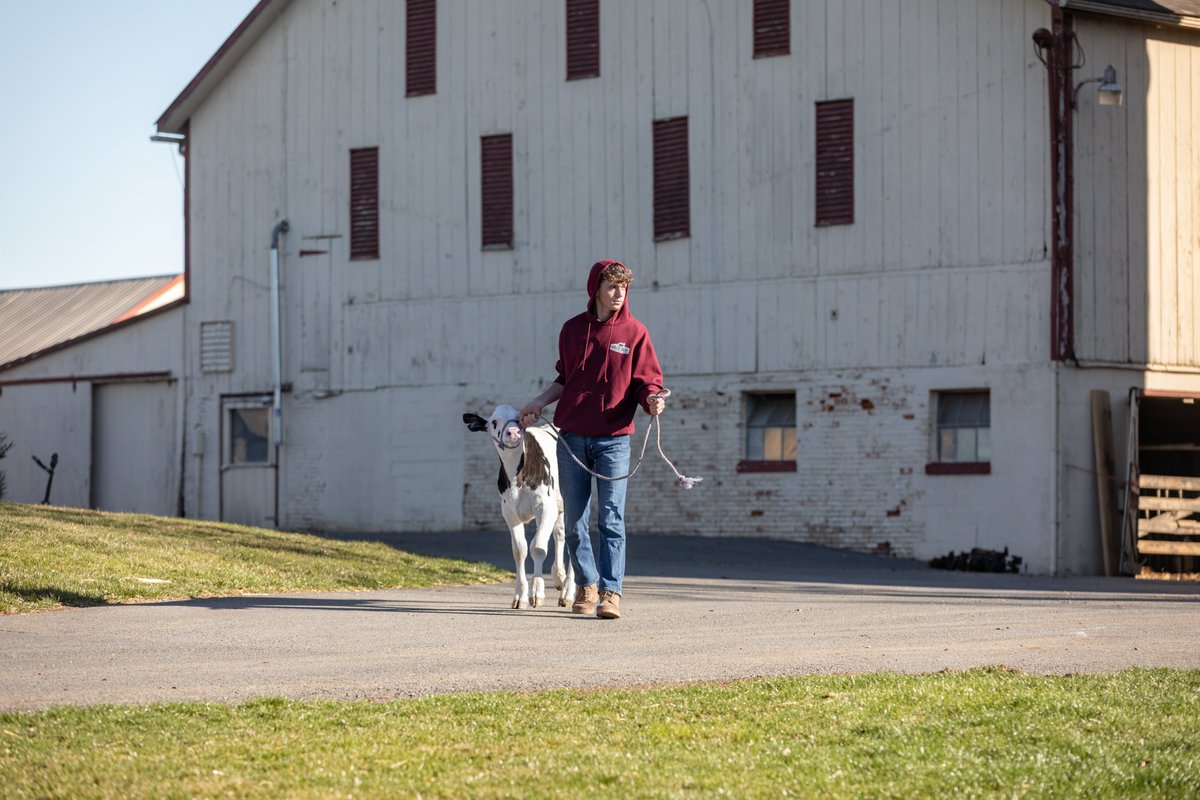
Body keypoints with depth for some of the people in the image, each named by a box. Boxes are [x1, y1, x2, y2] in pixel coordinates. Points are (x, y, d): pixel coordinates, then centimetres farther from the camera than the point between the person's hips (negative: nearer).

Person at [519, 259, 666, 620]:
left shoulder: (634, 332, 1)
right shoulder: (573, 329, 9)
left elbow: (646, 382, -2)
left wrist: (652, 399, -23)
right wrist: (540, 402, 7)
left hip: (613, 438, -3)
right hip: (572, 437, 3)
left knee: (611, 519, -8)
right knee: (575, 521, 7)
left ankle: (610, 592, -8)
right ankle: (586, 587, 20)